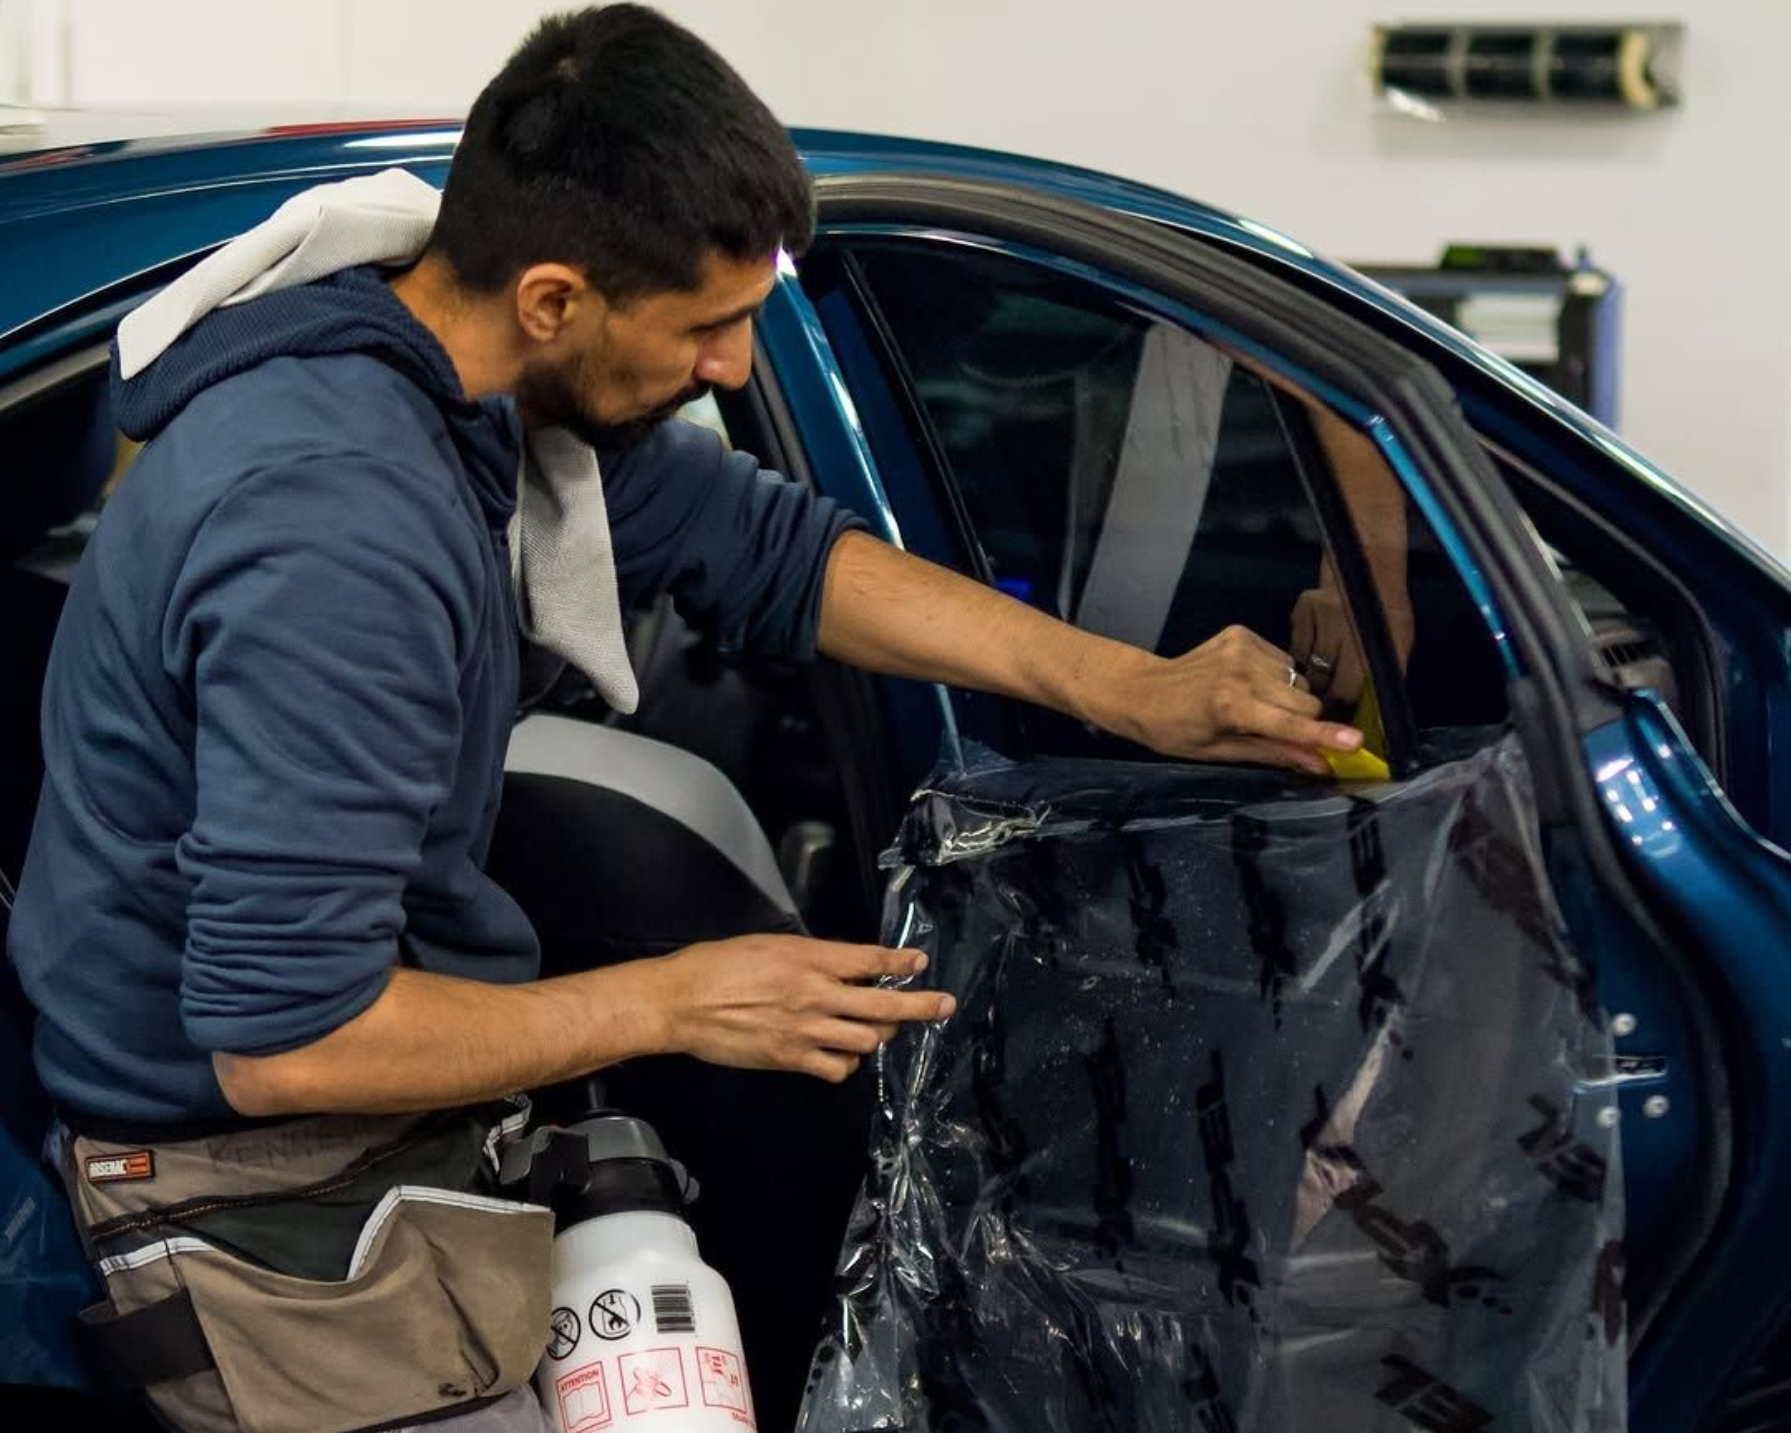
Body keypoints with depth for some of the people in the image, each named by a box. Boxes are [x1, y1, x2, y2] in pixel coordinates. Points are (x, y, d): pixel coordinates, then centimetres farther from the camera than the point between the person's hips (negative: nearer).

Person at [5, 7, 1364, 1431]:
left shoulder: (487, 386, -2)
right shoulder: (334, 534, -31)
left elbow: (774, 551, 11)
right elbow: (283, 1038, -30)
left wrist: (1133, 690, 3)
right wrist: (672, 1007, -19)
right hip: (280, 1208, -9)